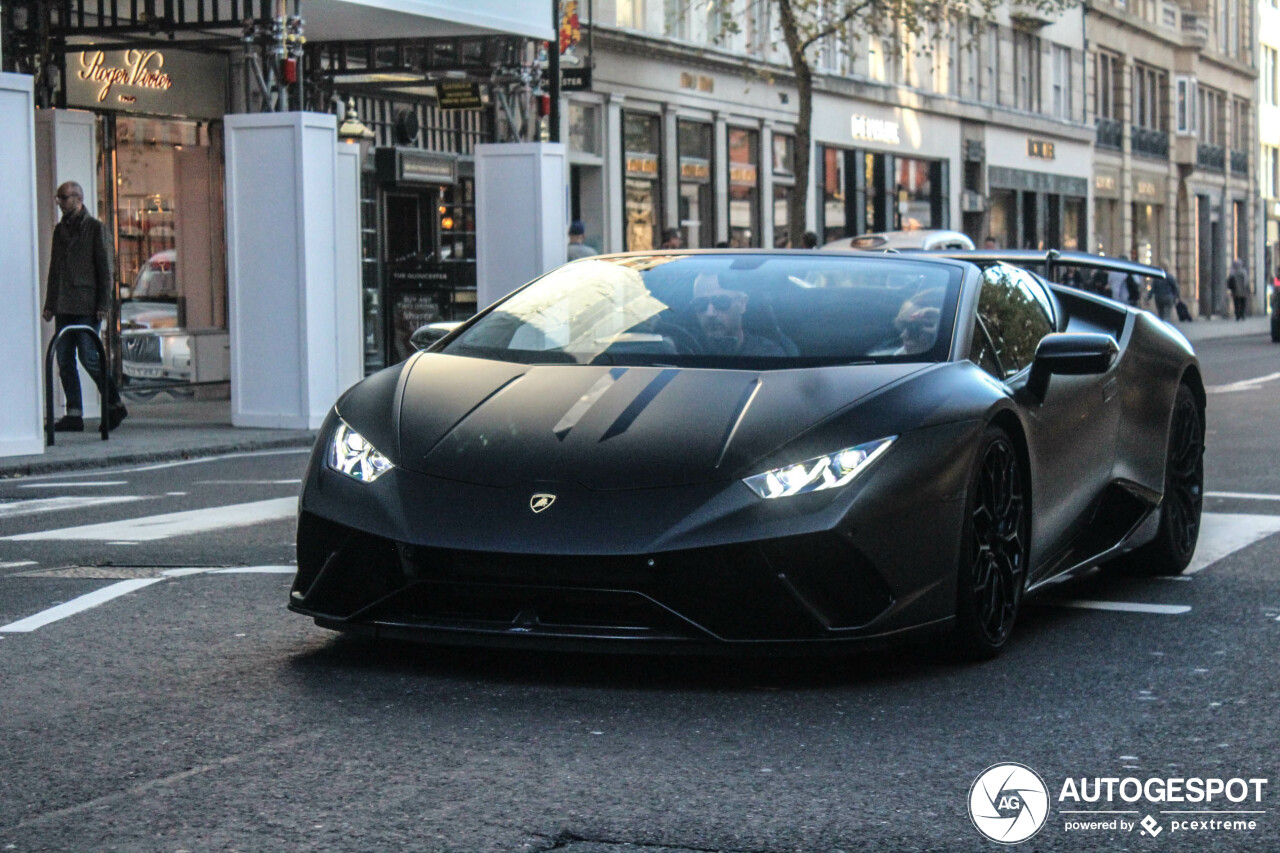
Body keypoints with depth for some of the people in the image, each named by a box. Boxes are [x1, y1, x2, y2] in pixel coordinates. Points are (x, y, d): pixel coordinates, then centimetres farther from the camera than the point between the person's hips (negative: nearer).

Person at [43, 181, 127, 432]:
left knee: (89, 357, -10)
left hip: (86, 307, -7)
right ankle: (74, 414, 6)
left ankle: (115, 405, 4)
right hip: (64, 307, 7)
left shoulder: (96, 229, -1)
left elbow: (105, 268, -5)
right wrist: (50, 304, 15)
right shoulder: (60, 230, 17)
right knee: (64, 360, 2)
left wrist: (103, 305, -11)